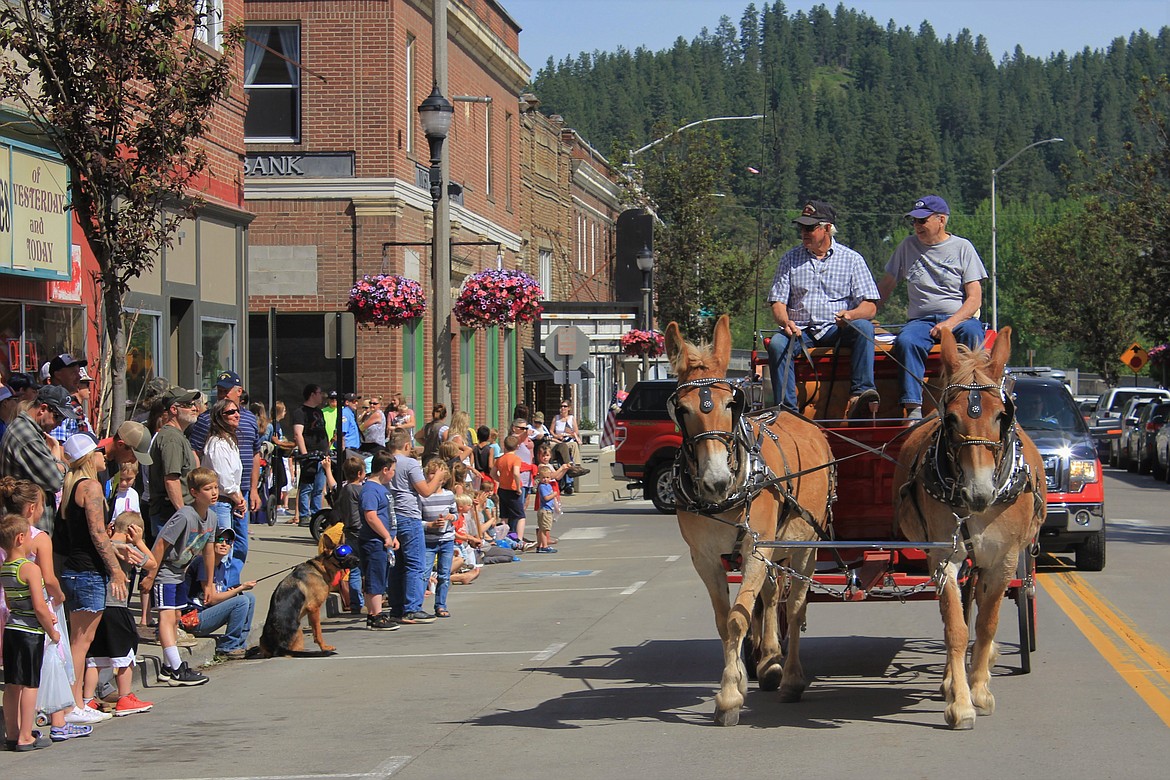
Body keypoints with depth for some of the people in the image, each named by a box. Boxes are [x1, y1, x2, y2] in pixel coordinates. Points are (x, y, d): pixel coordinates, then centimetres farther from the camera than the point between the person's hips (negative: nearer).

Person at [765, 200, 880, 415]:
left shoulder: (852, 259, 8)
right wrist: (785, 322, -16)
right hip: (800, 331, 1)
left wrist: (850, 314, -22)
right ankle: (786, 408, -35)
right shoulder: (790, 258, 13)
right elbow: (778, 302, 8)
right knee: (777, 344, -30)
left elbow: (870, 306, 1)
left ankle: (860, 393, -39)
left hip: (837, 331, -1)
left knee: (864, 327, -30)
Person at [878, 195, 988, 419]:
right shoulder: (908, 246, 15)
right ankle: (913, 408, -40)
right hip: (921, 319, 2)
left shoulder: (962, 247, 6)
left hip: (959, 317, -2)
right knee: (906, 341, -33)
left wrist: (951, 323, -17)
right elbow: (886, 286, 22)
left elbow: (975, 298, -1)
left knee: (971, 334, -37)